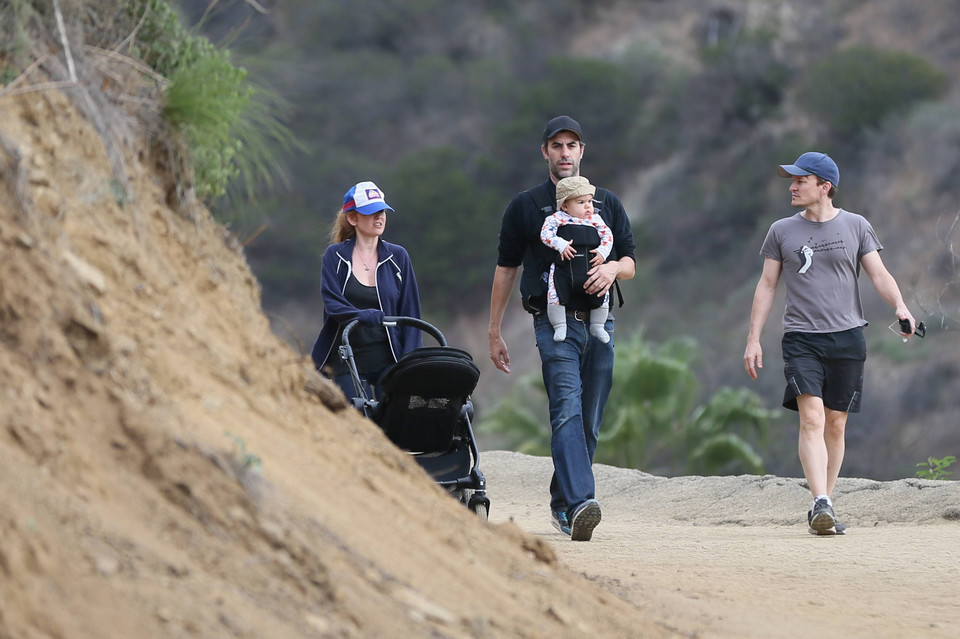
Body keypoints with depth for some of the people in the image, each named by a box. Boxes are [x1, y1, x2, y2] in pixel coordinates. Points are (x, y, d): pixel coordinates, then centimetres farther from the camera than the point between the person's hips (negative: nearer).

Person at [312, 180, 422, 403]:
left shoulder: (397, 257, 9)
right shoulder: (335, 255, 5)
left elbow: (410, 313, 8)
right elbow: (332, 303, -8)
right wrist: (365, 316, -27)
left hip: (389, 360, 1)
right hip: (349, 359, -1)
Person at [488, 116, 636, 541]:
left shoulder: (607, 204, 17)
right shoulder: (525, 206, 10)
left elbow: (630, 263, 17)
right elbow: (506, 269, 12)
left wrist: (612, 268, -9)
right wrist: (494, 332, 10)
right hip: (554, 321, -3)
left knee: (589, 422, 5)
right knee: (567, 410, -21)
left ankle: (561, 502, 21)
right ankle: (579, 504, -36)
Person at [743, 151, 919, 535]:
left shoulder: (855, 226, 6)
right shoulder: (782, 231, 8)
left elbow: (880, 275, 2)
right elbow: (767, 285, 11)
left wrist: (900, 306, -17)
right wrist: (753, 339, 5)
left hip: (847, 337, 1)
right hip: (801, 338, -1)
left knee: (836, 426, 5)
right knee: (812, 420, -17)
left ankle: (825, 509, 16)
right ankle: (821, 505, -27)